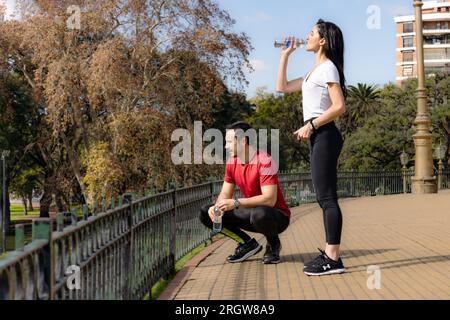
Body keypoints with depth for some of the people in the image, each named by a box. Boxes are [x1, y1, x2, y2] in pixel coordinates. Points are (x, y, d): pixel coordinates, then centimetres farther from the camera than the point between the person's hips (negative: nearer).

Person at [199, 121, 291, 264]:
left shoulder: (264, 161, -23)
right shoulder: (232, 162, 0)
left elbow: (269, 199, -30)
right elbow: (225, 194, 3)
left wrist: (236, 203, -36)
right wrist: (218, 206, -21)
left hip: (277, 216, -6)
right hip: (251, 213, 6)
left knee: (259, 214, -42)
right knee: (206, 213, -6)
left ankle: (273, 244, -6)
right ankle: (248, 243, 3)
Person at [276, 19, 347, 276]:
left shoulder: (328, 68, -7)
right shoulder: (315, 71, 22)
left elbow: (339, 107, -17)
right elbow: (282, 87, 25)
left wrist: (310, 125, -17)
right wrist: (285, 56, 23)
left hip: (324, 135, -10)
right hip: (318, 137, 10)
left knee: (327, 197, -11)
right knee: (324, 197, 9)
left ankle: (333, 259, -10)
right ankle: (329, 255, 13)